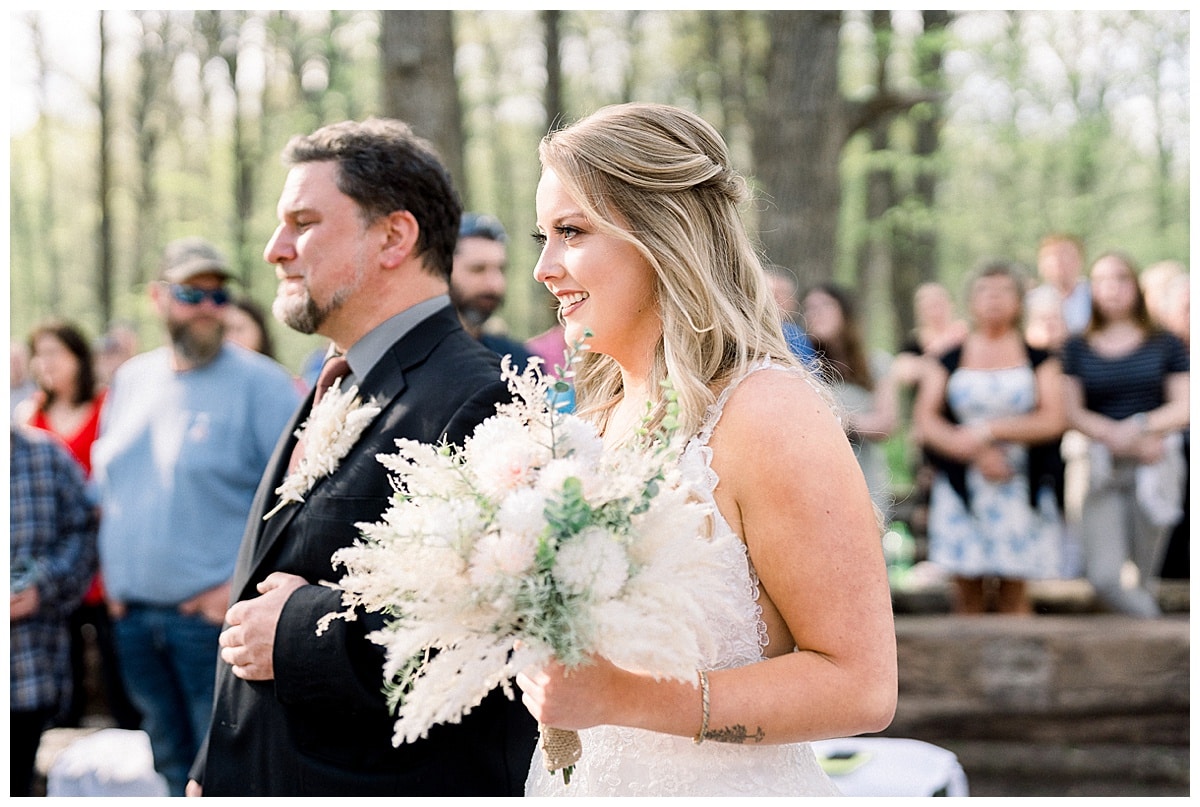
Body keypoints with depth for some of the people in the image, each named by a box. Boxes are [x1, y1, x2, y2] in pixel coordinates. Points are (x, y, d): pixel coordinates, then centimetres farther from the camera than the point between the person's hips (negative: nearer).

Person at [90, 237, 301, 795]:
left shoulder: (260, 382, -8)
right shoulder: (130, 379, 11)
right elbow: (105, 481, 22)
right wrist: (112, 575, 11)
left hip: (214, 614, -6)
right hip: (132, 614, 6)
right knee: (167, 764, 17)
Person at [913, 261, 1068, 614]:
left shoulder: (1038, 359, 9)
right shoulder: (949, 359, 10)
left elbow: (1053, 420, -3)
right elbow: (925, 420, 0)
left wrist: (988, 431, -9)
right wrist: (976, 452, -13)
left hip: (1022, 490, -1)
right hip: (962, 490, 1)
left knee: (1014, 593, -3)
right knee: (968, 591, -2)